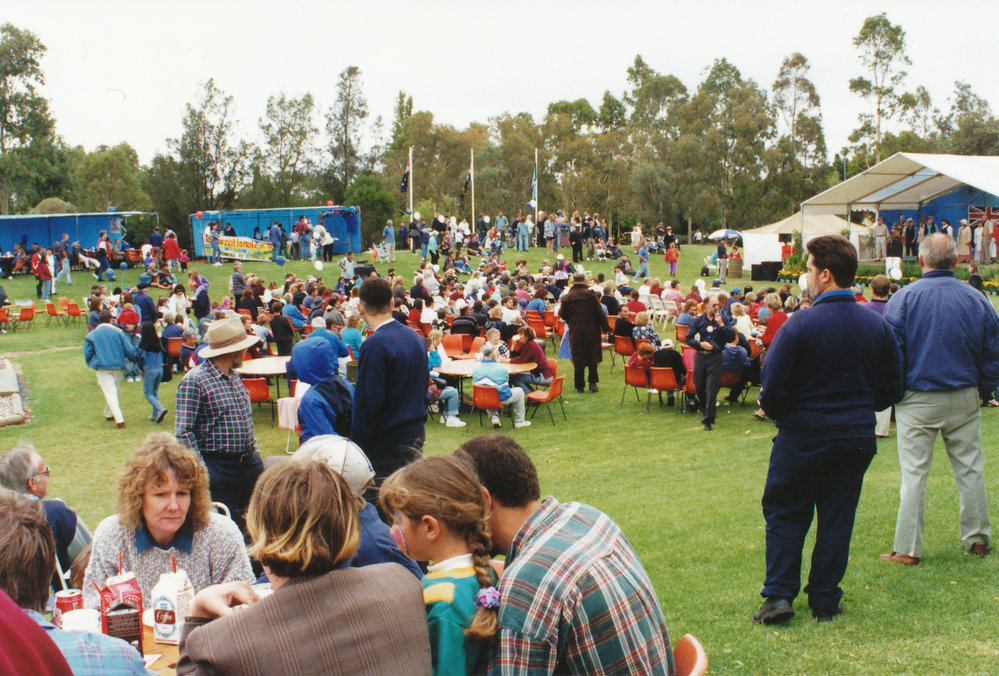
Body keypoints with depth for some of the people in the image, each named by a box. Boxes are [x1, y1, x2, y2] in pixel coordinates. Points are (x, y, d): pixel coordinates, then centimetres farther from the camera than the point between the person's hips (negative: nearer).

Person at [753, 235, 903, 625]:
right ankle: (825, 601, 16)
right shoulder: (876, 325, -1)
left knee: (785, 515, 11)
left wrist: (776, 412, 7)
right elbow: (891, 389, 7)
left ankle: (779, 595, 7)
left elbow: (773, 390, -14)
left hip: (803, 437, -4)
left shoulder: (800, 325, -16)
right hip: (858, 439, 4)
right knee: (837, 518, 11)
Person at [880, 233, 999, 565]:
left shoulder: (904, 298, -8)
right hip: (964, 399, 2)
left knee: (914, 472, 1)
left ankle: (907, 549, 3)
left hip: (918, 399, -2)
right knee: (970, 468, 13)